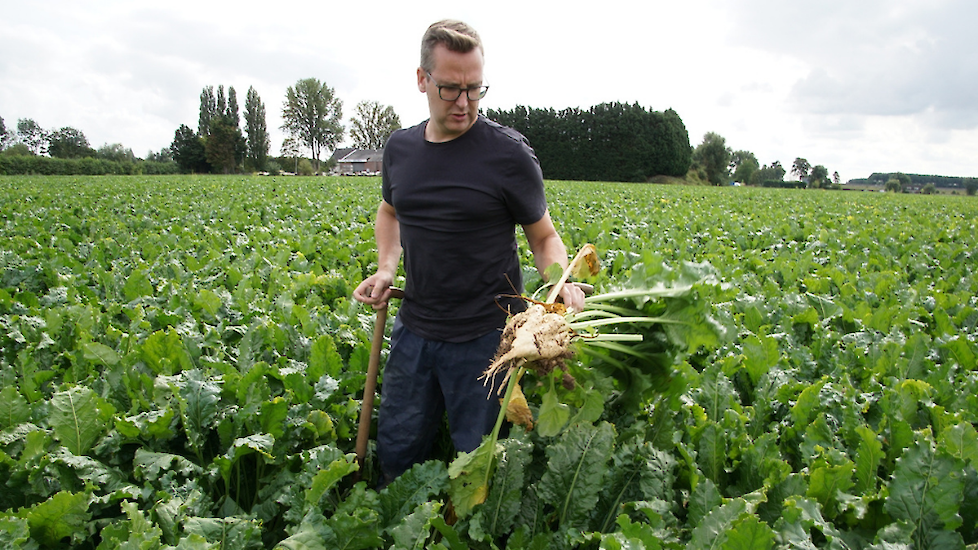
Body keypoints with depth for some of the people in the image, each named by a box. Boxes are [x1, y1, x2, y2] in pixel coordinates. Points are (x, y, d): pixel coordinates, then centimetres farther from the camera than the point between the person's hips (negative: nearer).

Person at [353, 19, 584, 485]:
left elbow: (544, 238, -3)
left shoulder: (508, 153, -11)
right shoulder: (400, 148, 4)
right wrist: (386, 267, 5)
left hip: (484, 339, -5)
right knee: (396, 450, 19)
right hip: (414, 330, 5)